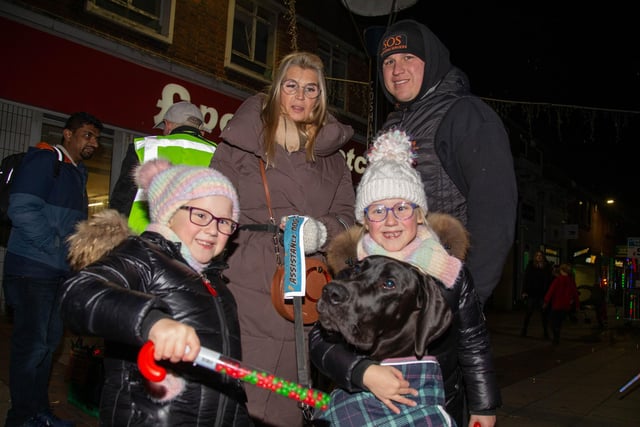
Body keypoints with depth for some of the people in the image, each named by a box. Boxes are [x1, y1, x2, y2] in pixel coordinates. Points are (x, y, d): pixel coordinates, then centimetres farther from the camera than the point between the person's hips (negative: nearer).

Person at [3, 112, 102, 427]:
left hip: (61, 271, 9)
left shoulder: (77, 172, 19)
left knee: (49, 342, 13)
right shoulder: (45, 159, -8)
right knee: (31, 344, -2)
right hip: (33, 269, -8)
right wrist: (59, 248, -17)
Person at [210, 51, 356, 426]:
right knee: (240, 396, -4)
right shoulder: (241, 140, 7)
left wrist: (322, 231, -10)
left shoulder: (331, 153, 16)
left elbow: (348, 214, 11)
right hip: (248, 286, -2)